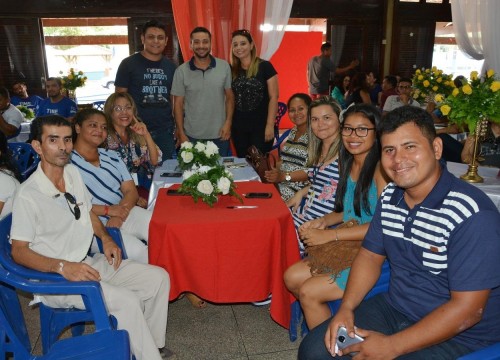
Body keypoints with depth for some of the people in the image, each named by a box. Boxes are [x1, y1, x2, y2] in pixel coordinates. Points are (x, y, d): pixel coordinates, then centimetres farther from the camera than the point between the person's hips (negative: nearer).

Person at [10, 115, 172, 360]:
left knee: (159, 277, -1)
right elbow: (19, 251, -15)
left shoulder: (73, 173, 3)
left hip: (90, 263, 8)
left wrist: (105, 237, 1)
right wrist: (62, 267, -27)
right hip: (57, 279, -7)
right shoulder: (28, 195, -19)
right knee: (126, 300, -28)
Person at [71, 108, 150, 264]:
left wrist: (119, 216, -10)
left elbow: (131, 191, 10)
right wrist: (108, 210, -16)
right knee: (136, 249, -28)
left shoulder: (112, 156, 17)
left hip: (125, 213, 5)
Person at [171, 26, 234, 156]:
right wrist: (181, 133, -4)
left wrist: (228, 123, -5)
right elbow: (178, 104, -1)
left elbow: (230, 97, 5)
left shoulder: (224, 66, -1)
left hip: (219, 135, 1)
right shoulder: (181, 71, -4)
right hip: (192, 136, -1)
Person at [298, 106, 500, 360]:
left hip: (456, 336, -5)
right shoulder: (389, 197, -1)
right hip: (395, 308, 6)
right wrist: (346, 308, -6)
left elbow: (467, 310, -23)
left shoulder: (472, 215, -23)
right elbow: (371, 255, 8)